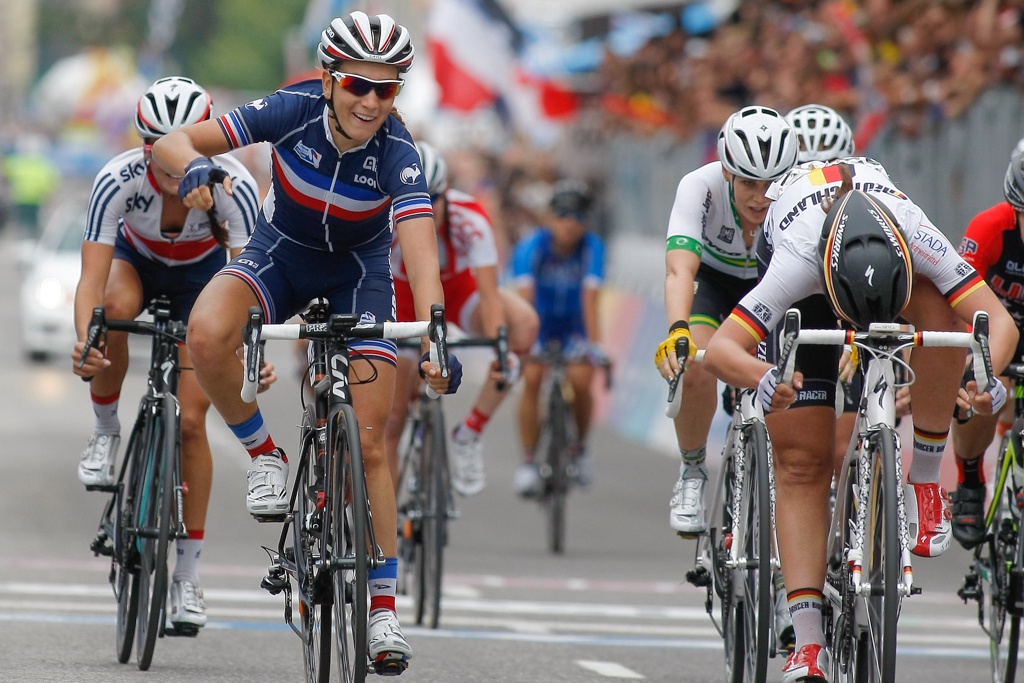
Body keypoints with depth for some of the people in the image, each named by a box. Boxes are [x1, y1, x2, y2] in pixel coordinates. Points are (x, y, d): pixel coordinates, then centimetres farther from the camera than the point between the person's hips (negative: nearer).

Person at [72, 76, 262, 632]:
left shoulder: (234, 186, -35)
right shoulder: (118, 180, -35)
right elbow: (91, 280, -39)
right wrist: (83, 340, -58)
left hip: (203, 276, 0)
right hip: (137, 260, 0)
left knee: (191, 420, -8)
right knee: (117, 309, -37)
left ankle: (187, 575, 2)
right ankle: (105, 434, -12)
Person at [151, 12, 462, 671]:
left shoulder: (397, 152, -28)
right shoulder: (294, 109, -25)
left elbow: (420, 248, -39)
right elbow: (172, 142, -23)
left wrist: (434, 335, -54)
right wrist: (194, 165, -47)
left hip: (358, 275, -1)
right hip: (280, 254, 1)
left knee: (368, 443, -7)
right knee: (208, 335, -33)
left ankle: (384, 606, 3)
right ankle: (265, 456, -7)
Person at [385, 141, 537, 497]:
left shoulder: (470, 219, -33)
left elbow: (488, 293, -39)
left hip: (460, 292, 0)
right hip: (407, 304, 0)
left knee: (525, 323, -33)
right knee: (391, 421, -5)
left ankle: (469, 434, -21)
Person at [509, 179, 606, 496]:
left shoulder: (592, 247, -22)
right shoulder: (532, 246, -25)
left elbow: (589, 300, -30)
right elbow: (524, 297, -35)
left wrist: (595, 347, -41)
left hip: (574, 325, 1)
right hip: (538, 322, 0)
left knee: (580, 381, -23)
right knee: (532, 378, -24)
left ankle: (578, 447, 5)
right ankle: (528, 460, -12)